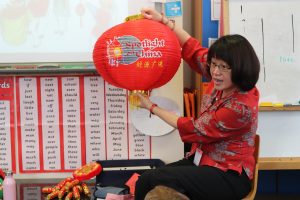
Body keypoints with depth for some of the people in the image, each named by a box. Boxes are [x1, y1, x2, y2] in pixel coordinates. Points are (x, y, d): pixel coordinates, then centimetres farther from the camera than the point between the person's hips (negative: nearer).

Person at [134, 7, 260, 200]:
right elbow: (194, 50, 13)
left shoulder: (241, 107, -24)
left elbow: (194, 129, -14)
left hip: (229, 176, -8)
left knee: (150, 181, -24)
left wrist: (152, 107, -3)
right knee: (149, 178, -12)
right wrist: (163, 20, 10)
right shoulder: (222, 82, -1)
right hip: (203, 160, 8)